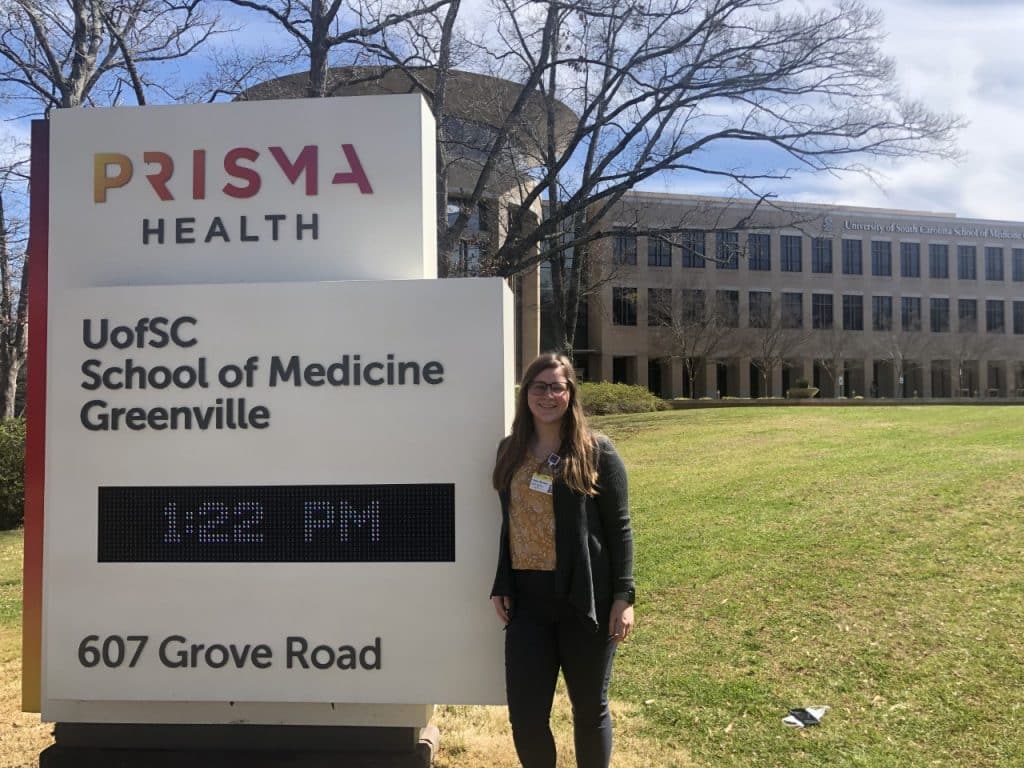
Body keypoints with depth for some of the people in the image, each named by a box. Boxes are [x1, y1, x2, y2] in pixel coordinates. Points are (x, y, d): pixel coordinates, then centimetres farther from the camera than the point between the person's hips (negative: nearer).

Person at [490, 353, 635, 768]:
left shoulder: (596, 450, -4)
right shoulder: (511, 450, 8)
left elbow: (619, 527, -4)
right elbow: (510, 523, 14)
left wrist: (623, 596, -9)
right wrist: (501, 587, 9)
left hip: (585, 598, -3)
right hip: (527, 597, 3)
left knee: (589, 707, 11)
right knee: (524, 713, 4)